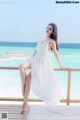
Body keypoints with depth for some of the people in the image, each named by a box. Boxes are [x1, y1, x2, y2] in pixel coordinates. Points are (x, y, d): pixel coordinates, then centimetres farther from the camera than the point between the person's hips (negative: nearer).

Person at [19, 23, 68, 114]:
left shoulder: (52, 41, -5)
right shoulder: (41, 38, 15)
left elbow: (55, 54, 1)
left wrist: (60, 65, 6)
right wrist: (31, 59, 18)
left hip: (43, 62, -6)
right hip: (35, 59, 6)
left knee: (28, 78, -18)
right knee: (21, 66, -23)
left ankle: (25, 102, -9)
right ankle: (23, 87, -13)